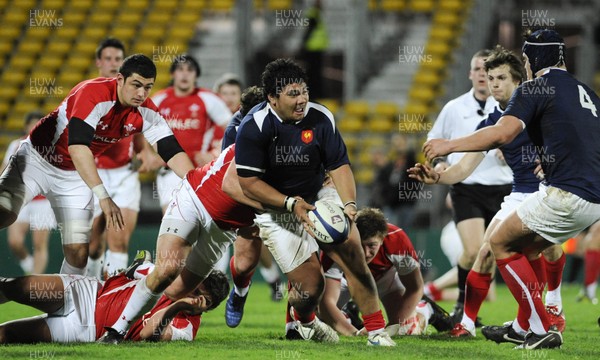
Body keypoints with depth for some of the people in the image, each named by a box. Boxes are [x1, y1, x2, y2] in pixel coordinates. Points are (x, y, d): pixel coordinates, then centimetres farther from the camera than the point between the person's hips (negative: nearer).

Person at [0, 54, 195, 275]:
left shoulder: (147, 113, -12)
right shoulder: (93, 93, -30)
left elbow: (172, 152, -11)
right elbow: (77, 146, -39)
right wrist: (103, 196, -46)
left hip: (75, 175, 5)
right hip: (37, 158, -5)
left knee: (78, 253, -5)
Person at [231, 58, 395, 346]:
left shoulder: (320, 119, -11)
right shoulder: (253, 127, -20)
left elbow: (339, 166, -8)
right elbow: (249, 183, -18)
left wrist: (349, 204, -26)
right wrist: (291, 204, -28)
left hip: (318, 195, 3)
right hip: (276, 208, -3)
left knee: (353, 255, -17)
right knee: (309, 285, -7)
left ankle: (377, 333, -7)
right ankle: (303, 321, 31)